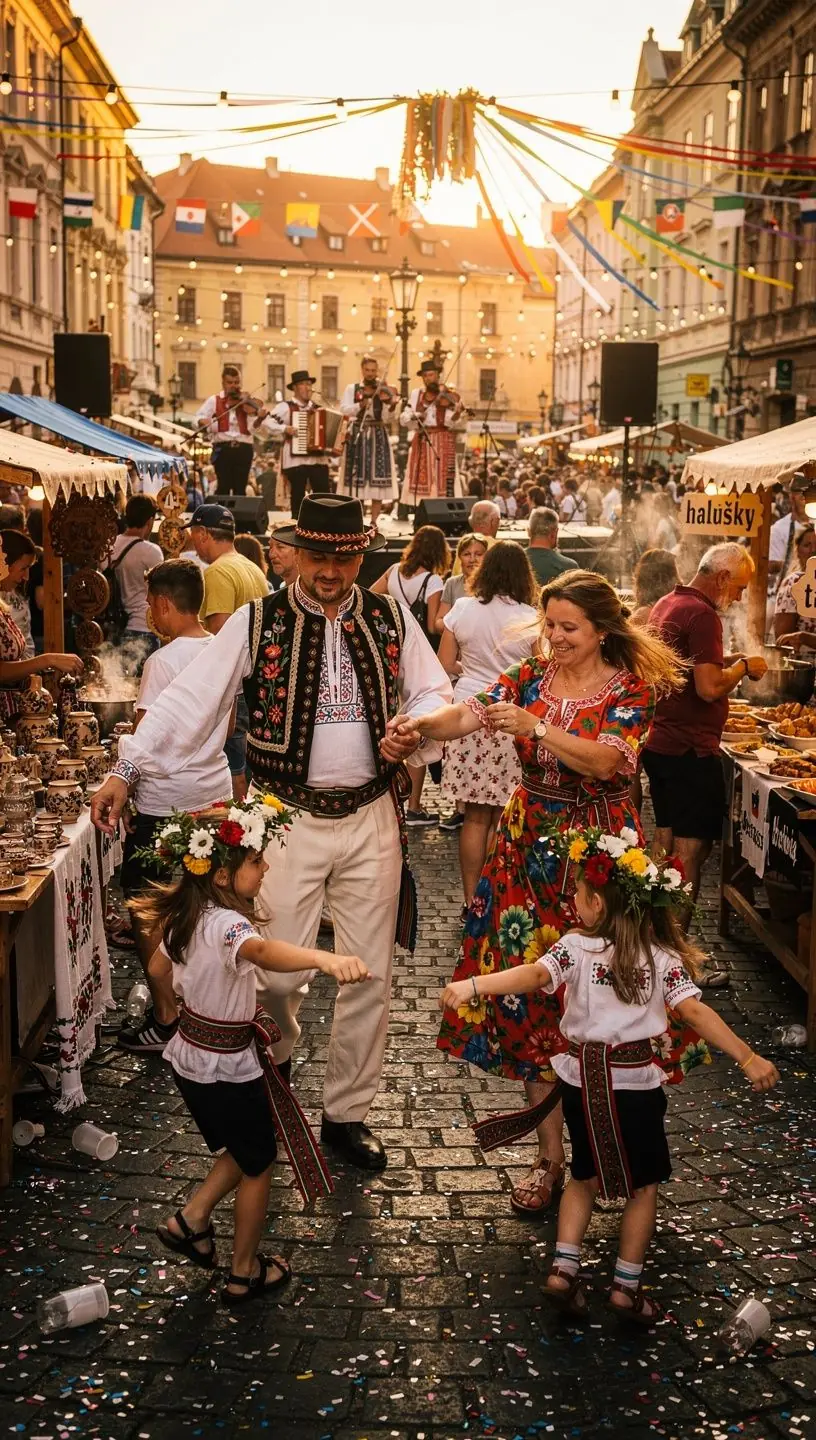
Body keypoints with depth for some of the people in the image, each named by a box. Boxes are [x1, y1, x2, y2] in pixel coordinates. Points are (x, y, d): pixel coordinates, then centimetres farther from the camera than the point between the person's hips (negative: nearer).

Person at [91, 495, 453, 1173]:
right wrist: (126, 770, -14)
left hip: (371, 817, 3)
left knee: (371, 972, 9)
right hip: (288, 818, -2)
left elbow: (436, 694, 13)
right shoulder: (257, 622, -3)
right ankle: (273, 1069, 30)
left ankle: (347, 1112, 26)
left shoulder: (392, 620, 4)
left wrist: (416, 732, -10)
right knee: (278, 971, -3)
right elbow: (189, 699, -6)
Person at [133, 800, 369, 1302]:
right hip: (229, 1068, -8)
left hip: (189, 1057, 8)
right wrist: (325, 958, -72)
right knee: (258, 1164, 14)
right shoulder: (227, 923, -31)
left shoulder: (185, 914, -4)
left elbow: (159, 970, 14)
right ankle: (246, 1274, 28)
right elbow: (263, 951, -55)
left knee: (242, 1150, 28)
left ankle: (191, 1220, 27)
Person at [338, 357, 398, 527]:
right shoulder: (352, 389, 7)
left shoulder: (383, 390, 5)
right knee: (357, 480, 0)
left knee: (377, 480, -5)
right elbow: (344, 409, -9)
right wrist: (360, 405, -24)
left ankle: (374, 521, -3)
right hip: (357, 436, 0)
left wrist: (390, 405, -25)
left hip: (378, 436, 0)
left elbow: (385, 418, -5)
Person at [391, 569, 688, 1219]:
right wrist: (424, 723, -27)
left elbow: (604, 761, -22)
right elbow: (471, 713, -7)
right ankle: (551, 1153, 8)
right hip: (530, 848, 4)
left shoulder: (632, 689, -6)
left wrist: (535, 726, -33)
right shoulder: (532, 676, 6)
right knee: (529, 989, 1)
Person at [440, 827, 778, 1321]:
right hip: (637, 1083, -2)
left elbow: (534, 974, -27)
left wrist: (473, 986, -38)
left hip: (581, 1078, 2)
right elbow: (695, 1011, -18)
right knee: (644, 1186, 14)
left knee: (586, 1176, 22)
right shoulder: (663, 958, -8)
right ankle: (627, 1287, 16)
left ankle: (565, 1268, 11)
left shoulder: (575, 948, -10)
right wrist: (749, 1059, -19)